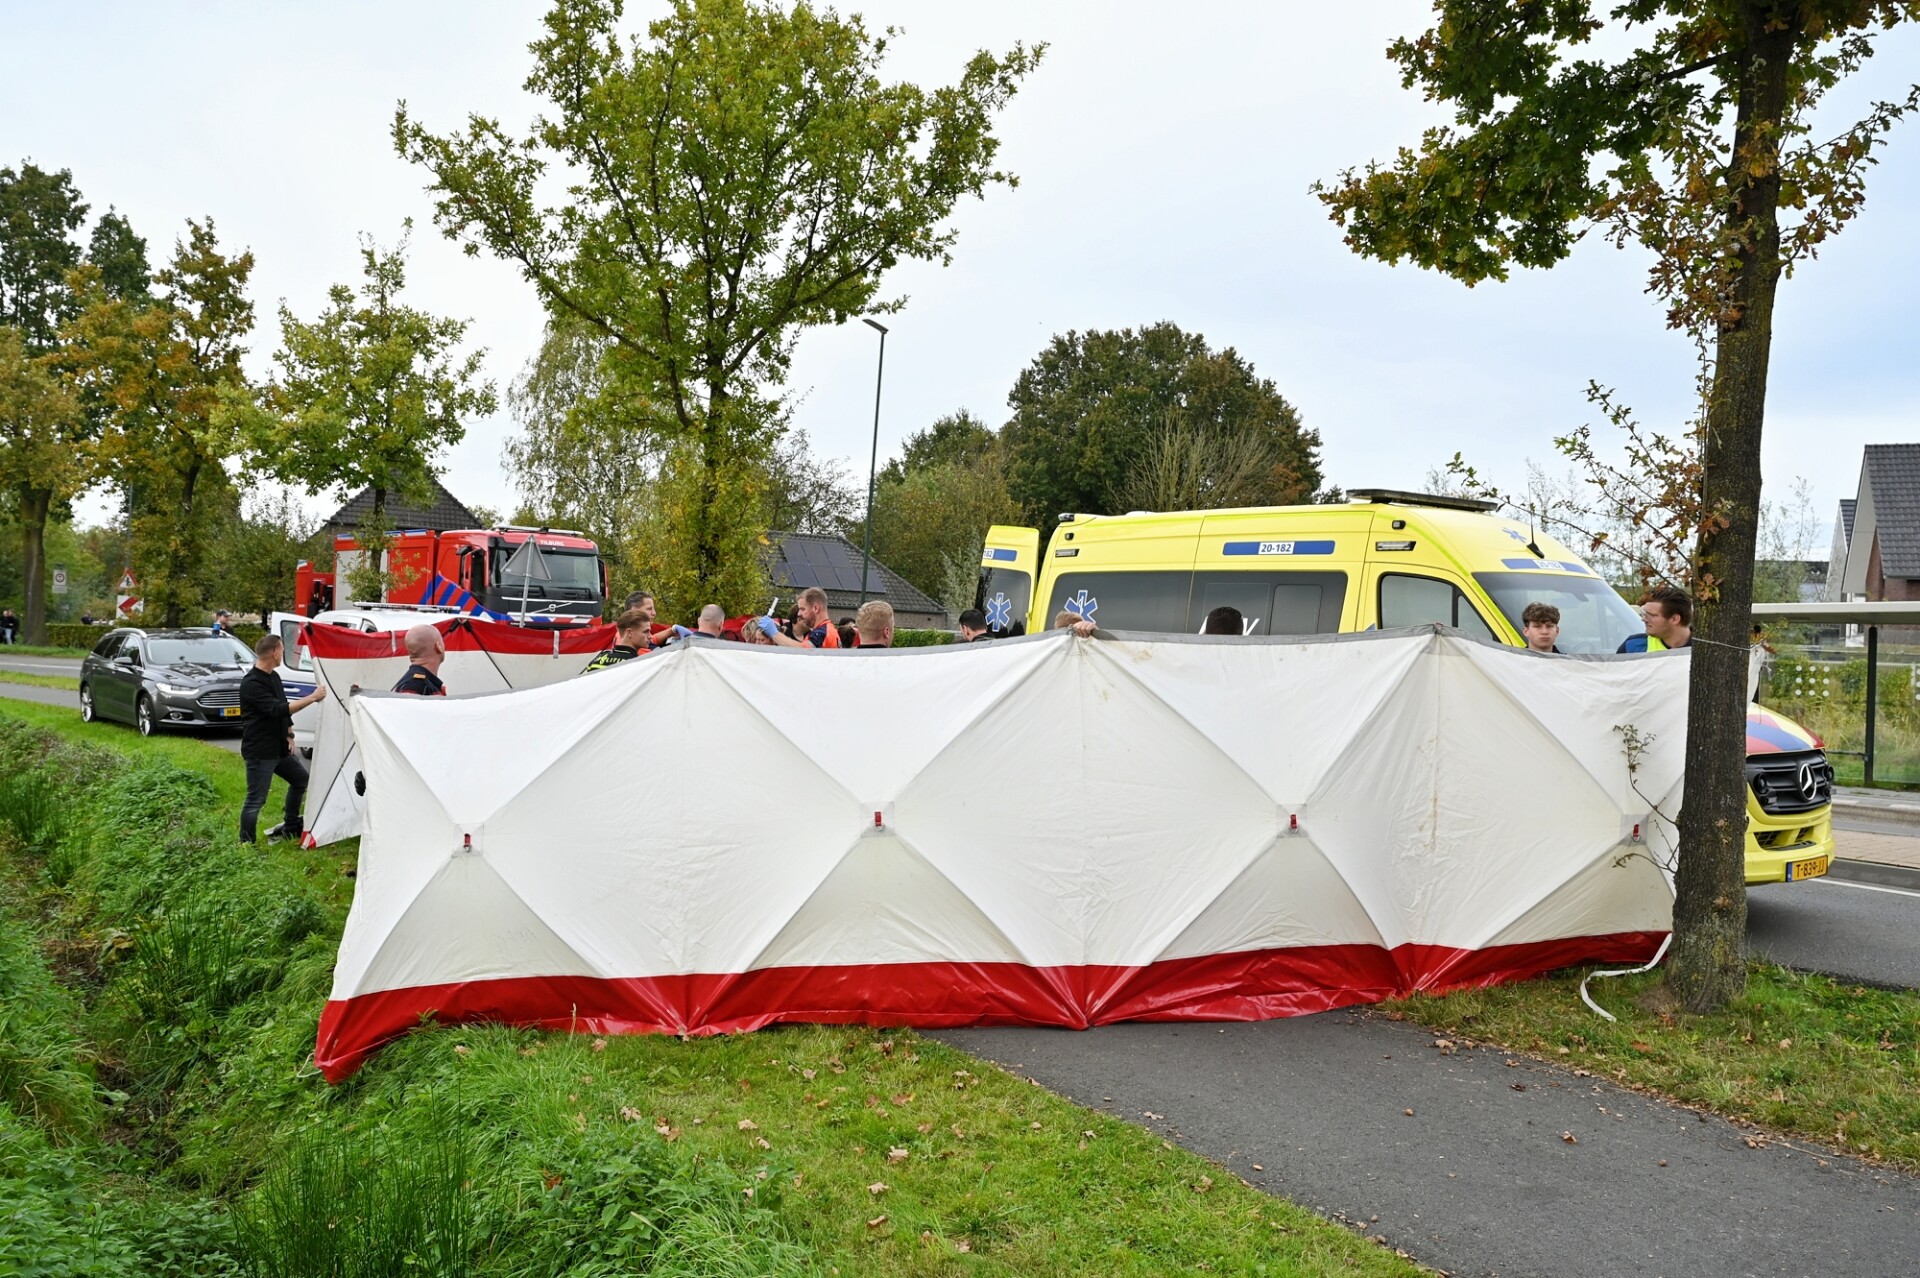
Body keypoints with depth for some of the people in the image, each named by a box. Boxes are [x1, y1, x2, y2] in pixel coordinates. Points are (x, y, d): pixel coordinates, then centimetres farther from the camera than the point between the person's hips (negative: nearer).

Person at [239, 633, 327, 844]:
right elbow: (277, 710, -29)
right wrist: (312, 698, -27)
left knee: (300, 779, 20)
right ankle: (246, 844, 4)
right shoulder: (251, 683, -21)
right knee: (256, 800, -5)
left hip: (279, 748, 10)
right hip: (259, 752, -10)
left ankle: (290, 828, 33)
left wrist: (289, 736, 14)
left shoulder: (274, 677, 9)